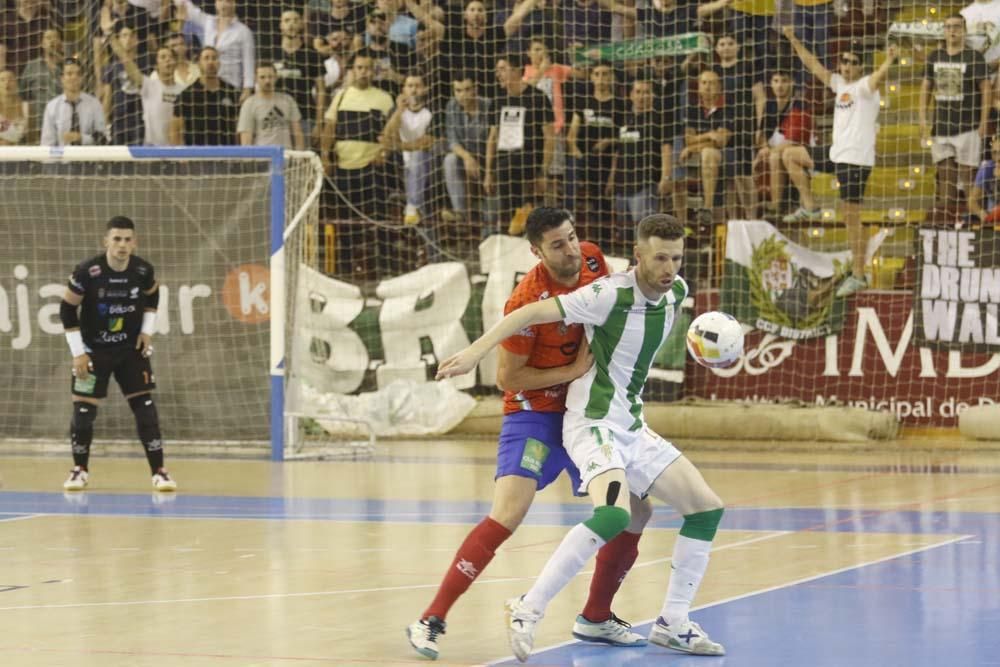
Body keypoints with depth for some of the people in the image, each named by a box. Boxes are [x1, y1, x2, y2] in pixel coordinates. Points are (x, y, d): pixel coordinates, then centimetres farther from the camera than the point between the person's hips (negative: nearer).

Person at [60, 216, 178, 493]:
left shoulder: (143, 271, -13)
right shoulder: (87, 272, -21)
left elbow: (152, 297, 11)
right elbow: (67, 310, -11)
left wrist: (147, 330, -1)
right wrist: (78, 352, -12)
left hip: (131, 349, 2)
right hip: (94, 350, -2)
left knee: (145, 407, -5)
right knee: (83, 409, -4)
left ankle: (159, 471, 0)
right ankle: (80, 469, 15)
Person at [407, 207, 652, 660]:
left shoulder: (592, 261, -5)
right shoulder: (528, 301, -23)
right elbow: (507, 377, -16)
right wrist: (572, 371, -20)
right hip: (534, 412, -7)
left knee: (636, 512, 7)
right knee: (508, 513, -25)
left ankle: (595, 618, 24)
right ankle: (431, 620, -21)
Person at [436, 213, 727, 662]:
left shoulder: (677, 292, 3)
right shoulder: (610, 295, -20)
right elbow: (532, 313, -24)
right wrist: (475, 351, -31)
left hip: (632, 428, 8)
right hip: (593, 423, -8)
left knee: (706, 508, 6)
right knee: (613, 513, -32)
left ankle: (672, 625, 16)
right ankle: (528, 611, -24)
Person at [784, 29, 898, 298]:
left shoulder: (864, 86, -8)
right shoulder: (839, 84, 14)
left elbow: (878, 76, -29)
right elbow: (813, 65, 23)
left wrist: (889, 61, -49)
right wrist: (794, 41, 24)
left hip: (857, 159, -8)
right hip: (841, 156, 8)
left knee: (852, 217, -10)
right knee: (850, 218, 12)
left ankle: (858, 276, -10)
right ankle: (858, 272, 19)